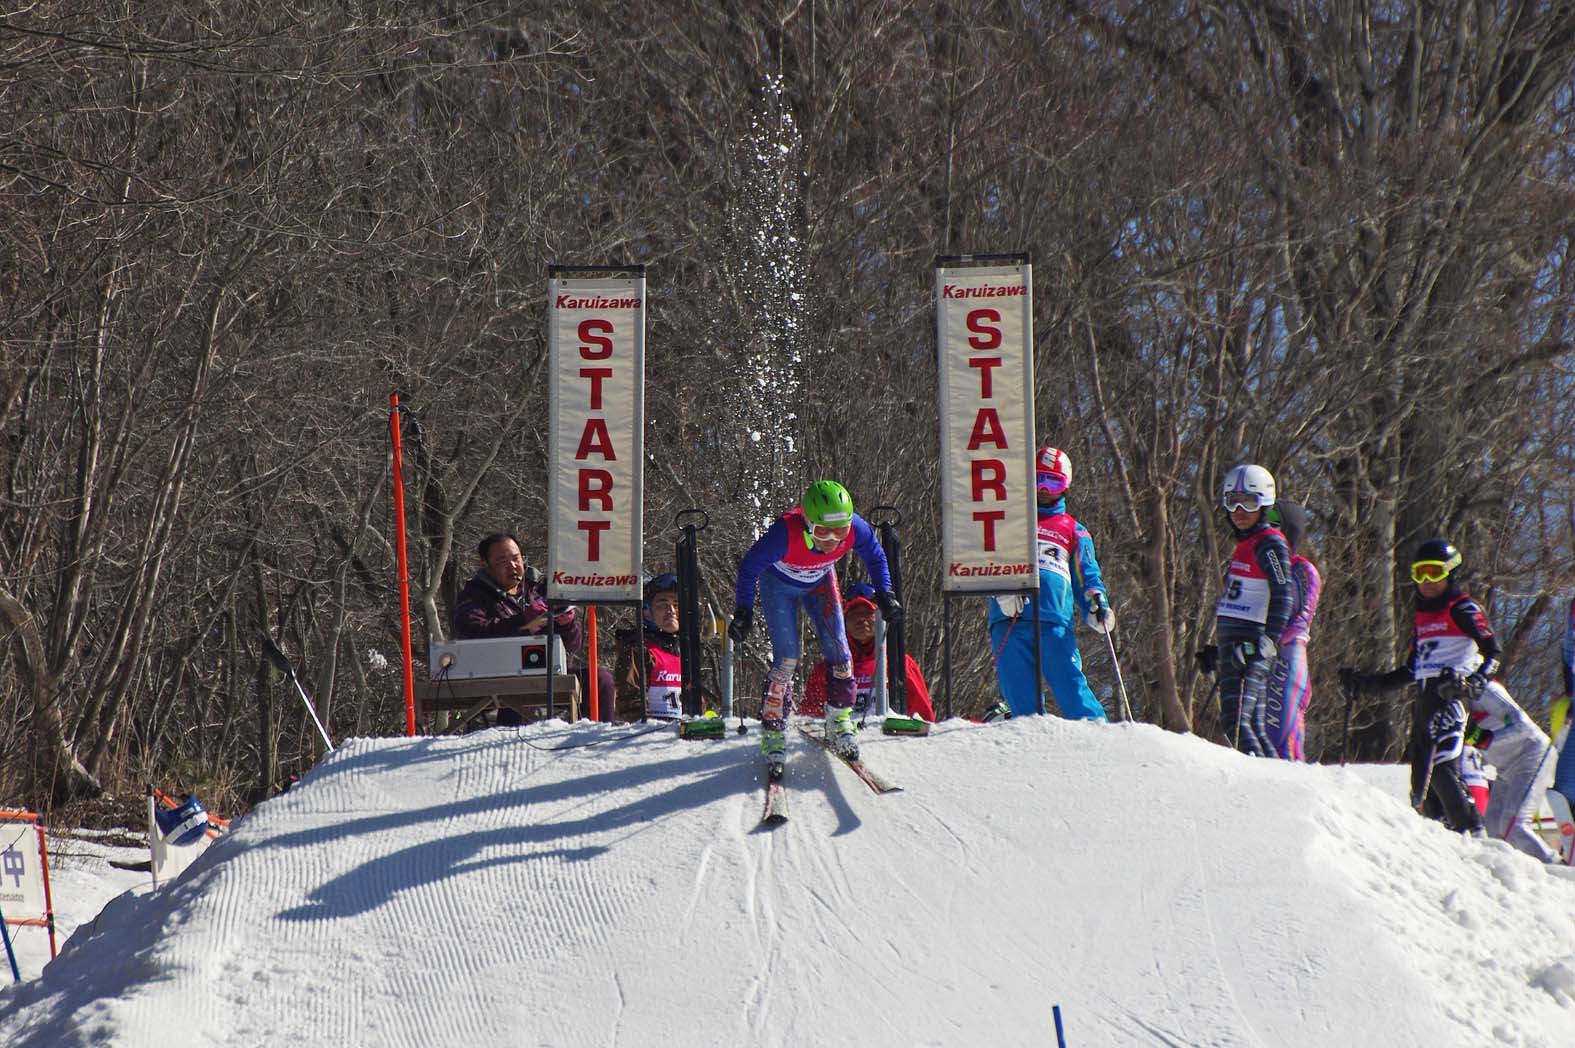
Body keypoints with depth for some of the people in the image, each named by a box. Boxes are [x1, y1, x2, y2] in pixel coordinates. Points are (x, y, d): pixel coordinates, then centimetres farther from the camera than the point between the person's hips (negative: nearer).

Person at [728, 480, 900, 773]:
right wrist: (743, 611, -27)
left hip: (819, 583, 3)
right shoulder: (786, 533, -42)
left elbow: (875, 556, -7)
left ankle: (839, 721, 15)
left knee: (838, 649, -4)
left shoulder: (856, 529, -32)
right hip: (778, 583, -3)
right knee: (787, 658, -12)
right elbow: (749, 567, -26)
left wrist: (884, 595, -11)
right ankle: (772, 731, 1)